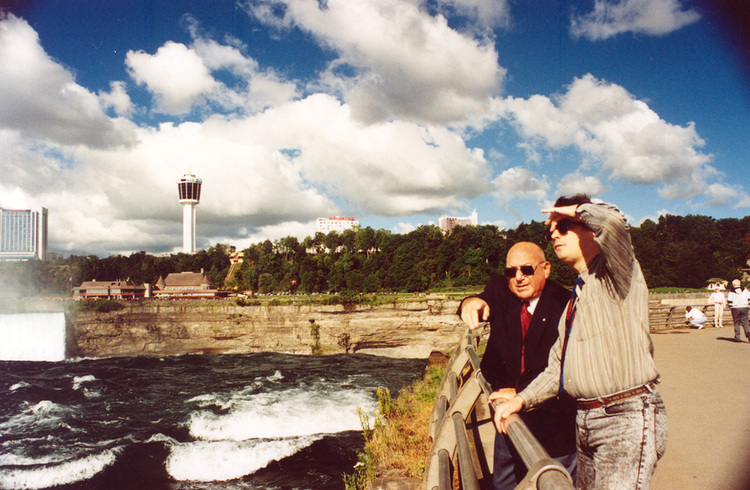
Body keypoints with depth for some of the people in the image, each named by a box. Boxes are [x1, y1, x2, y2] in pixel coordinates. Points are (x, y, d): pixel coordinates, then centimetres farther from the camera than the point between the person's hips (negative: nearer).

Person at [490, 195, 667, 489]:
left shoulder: (615, 274, -6)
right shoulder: (578, 294, 19)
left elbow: (612, 221, -31)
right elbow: (558, 367, 19)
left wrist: (577, 210, -11)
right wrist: (521, 400, 8)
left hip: (627, 418, -9)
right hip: (587, 421, 9)